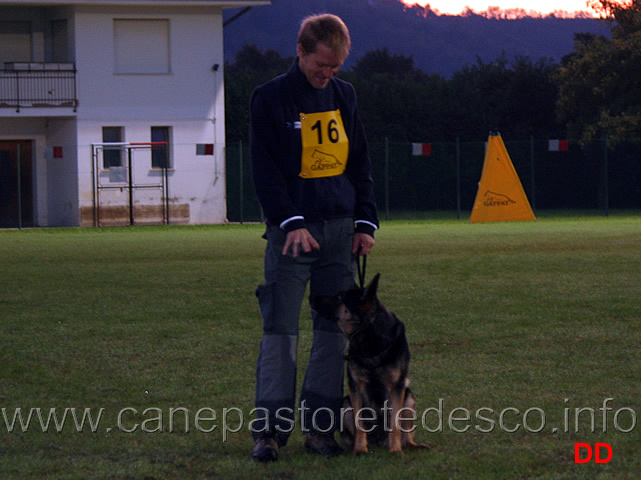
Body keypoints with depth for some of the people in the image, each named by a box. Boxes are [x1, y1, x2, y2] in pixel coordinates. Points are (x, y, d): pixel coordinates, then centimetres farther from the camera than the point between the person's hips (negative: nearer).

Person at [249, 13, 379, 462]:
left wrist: (365, 222, 8)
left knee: (335, 328, 4)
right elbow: (265, 169, -7)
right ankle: (270, 429, -4)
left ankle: (321, 427, 9)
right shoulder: (270, 98, -3)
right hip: (291, 230, -5)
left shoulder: (345, 96, 11)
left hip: (340, 229, 5)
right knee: (280, 328, -5)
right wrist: (291, 222, -17)